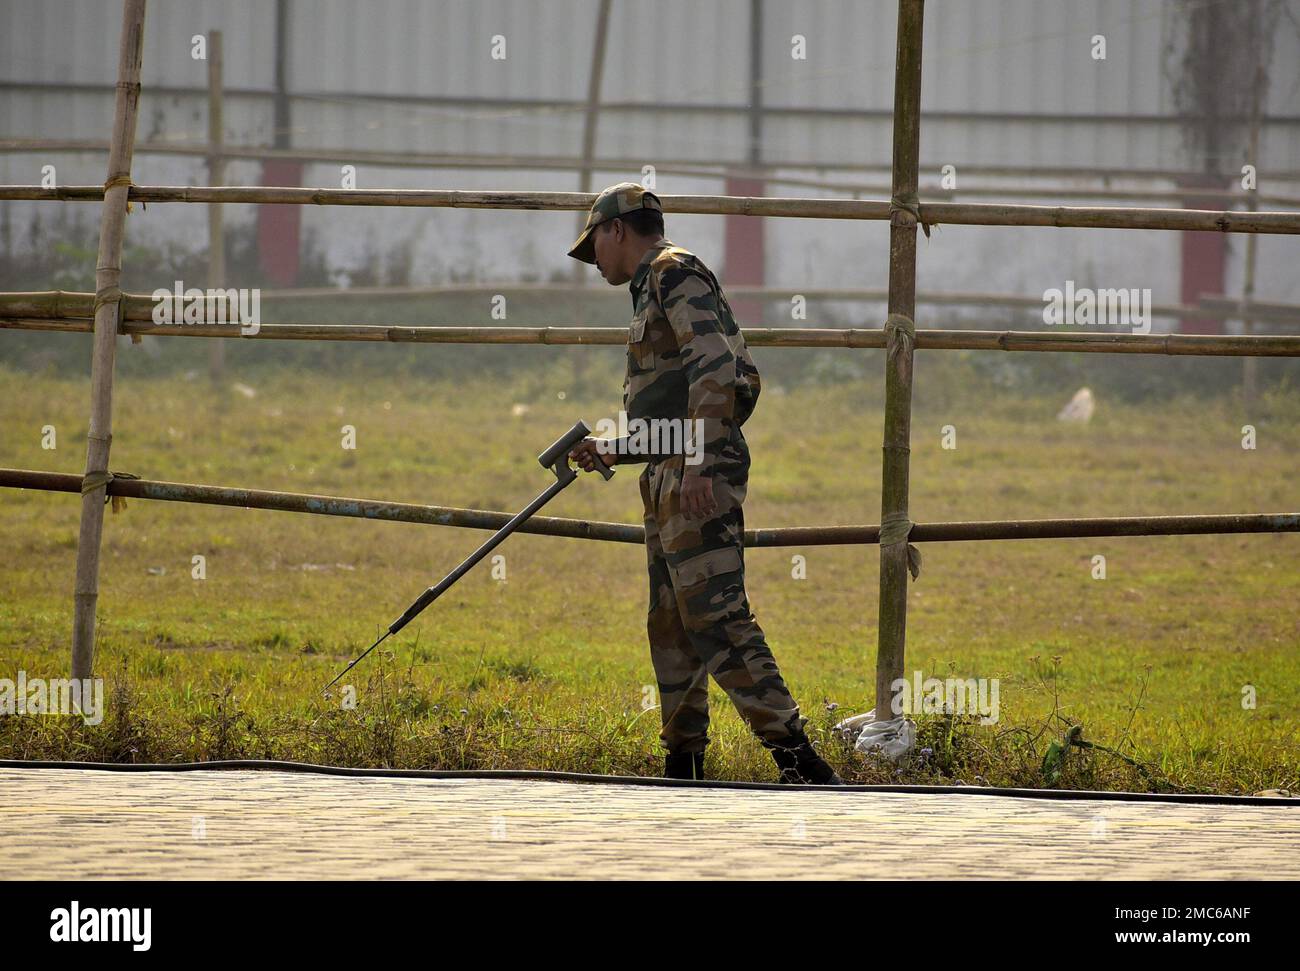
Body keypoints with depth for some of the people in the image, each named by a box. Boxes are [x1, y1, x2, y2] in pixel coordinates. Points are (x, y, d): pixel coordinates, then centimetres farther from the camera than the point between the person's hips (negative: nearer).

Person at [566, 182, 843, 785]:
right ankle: (683, 767, 16)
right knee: (670, 624, 11)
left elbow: (714, 365, -18)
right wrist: (612, 451, 27)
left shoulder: (674, 272, -3)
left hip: (699, 476, -10)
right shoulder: (654, 289, 27)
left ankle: (799, 760, -25)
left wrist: (698, 463, -25)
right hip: (670, 482, 10)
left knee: (714, 616, -18)